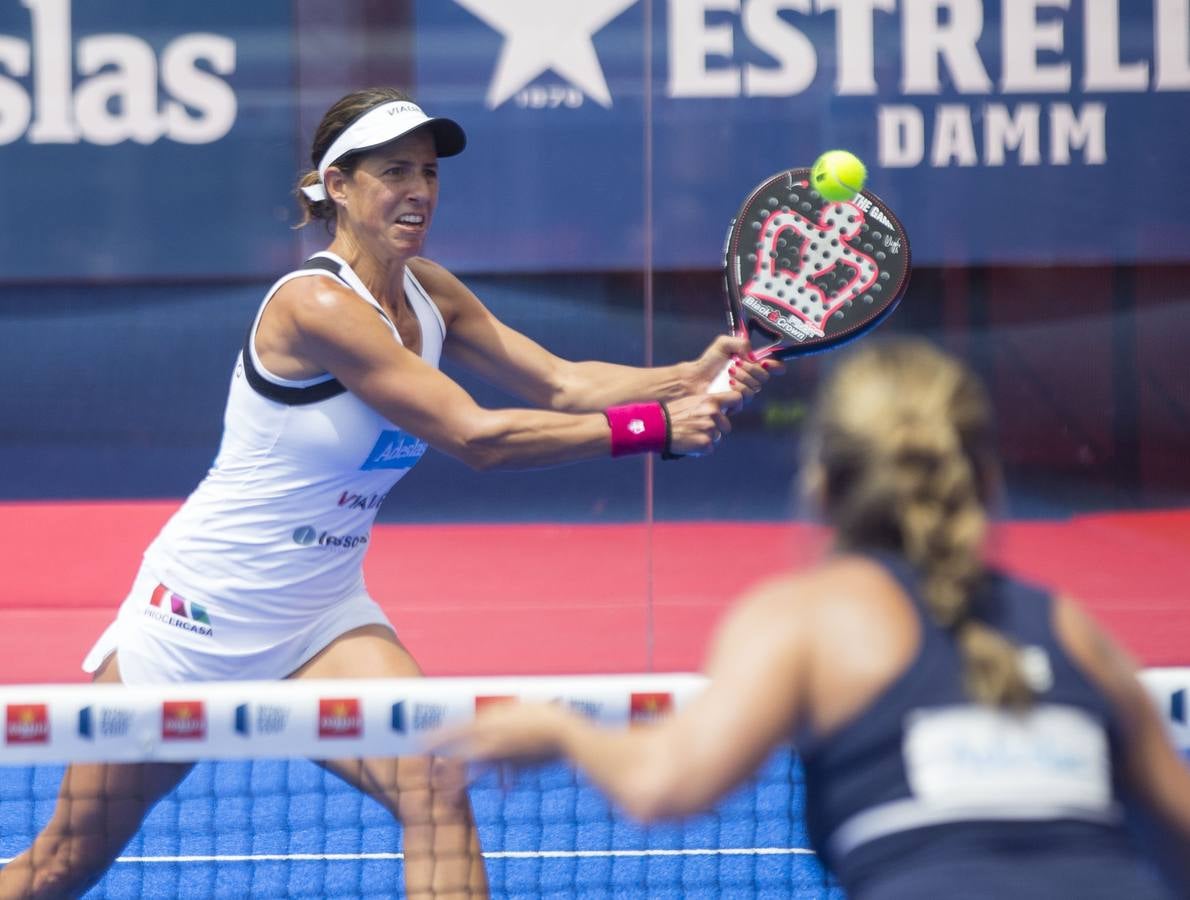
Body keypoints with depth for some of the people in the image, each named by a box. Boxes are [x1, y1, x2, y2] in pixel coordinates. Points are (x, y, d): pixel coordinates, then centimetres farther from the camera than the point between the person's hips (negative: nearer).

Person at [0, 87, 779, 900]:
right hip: (201, 611, -6)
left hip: (319, 621, 6)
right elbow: (475, 437, -27)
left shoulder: (425, 294, 0)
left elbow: (562, 384, -3)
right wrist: (653, 429, -29)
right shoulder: (315, 305, -24)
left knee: (436, 787, -20)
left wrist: (689, 379, -21)